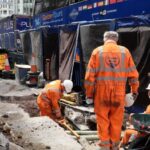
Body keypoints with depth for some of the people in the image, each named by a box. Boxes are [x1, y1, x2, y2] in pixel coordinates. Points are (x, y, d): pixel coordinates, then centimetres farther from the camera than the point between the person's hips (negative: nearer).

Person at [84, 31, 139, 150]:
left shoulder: (97, 51, -1)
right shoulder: (125, 51, 3)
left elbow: (90, 75, -4)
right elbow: (133, 74, 6)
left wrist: (89, 94, 2)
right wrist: (134, 90, 17)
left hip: (102, 92, -1)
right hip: (119, 93, 1)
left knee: (103, 120, 9)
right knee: (116, 120, 12)